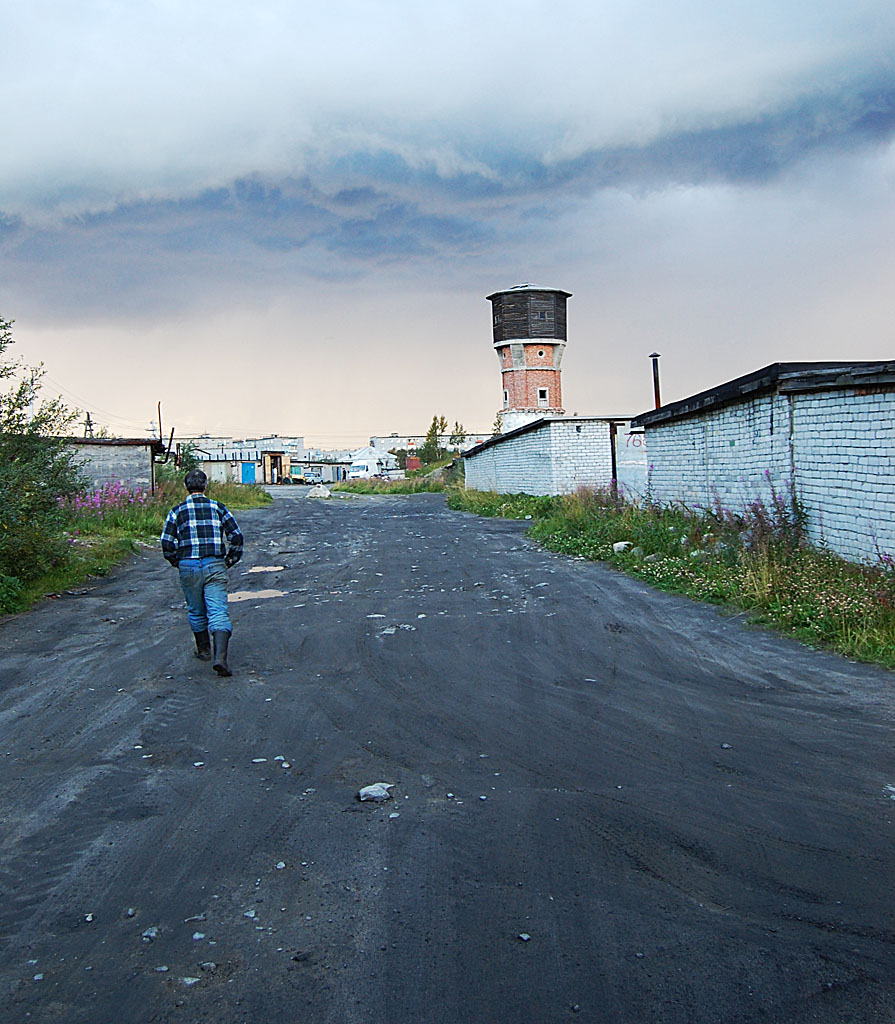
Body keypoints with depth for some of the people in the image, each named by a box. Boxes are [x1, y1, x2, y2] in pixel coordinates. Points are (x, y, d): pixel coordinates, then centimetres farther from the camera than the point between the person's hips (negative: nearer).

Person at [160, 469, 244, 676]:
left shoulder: (177, 511, 3)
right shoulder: (219, 508, 6)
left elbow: (167, 543, -1)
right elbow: (236, 537, 4)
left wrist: (177, 563, 15)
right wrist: (229, 561, 16)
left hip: (188, 567, 1)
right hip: (215, 566, 0)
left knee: (196, 612, 19)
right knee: (218, 612, -6)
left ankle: (203, 650, 34)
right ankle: (220, 657, -22)